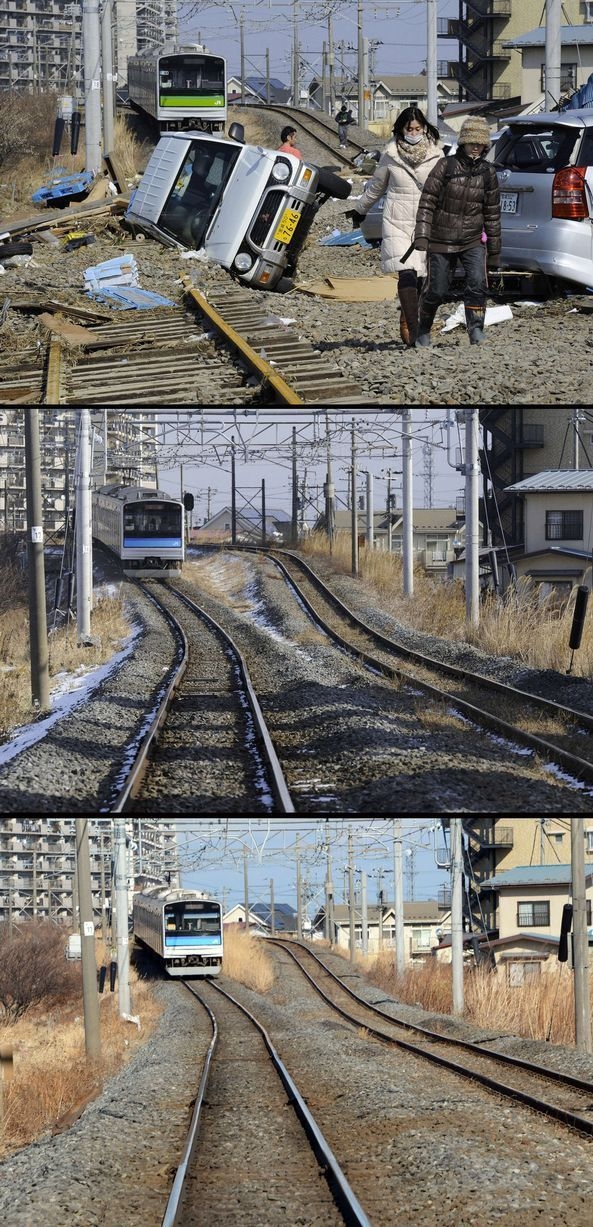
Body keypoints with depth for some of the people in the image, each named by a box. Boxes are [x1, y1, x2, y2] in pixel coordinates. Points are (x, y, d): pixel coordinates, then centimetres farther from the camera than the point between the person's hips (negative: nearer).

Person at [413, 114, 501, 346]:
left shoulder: (487, 173, 2)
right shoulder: (446, 166, -7)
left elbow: (492, 213, 8)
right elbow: (427, 202, -8)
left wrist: (494, 251, 9)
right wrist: (421, 235, -18)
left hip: (473, 240, 2)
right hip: (442, 240, -2)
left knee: (477, 283, -19)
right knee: (436, 290, 6)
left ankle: (476, 329, -13)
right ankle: (423, 330, 28)